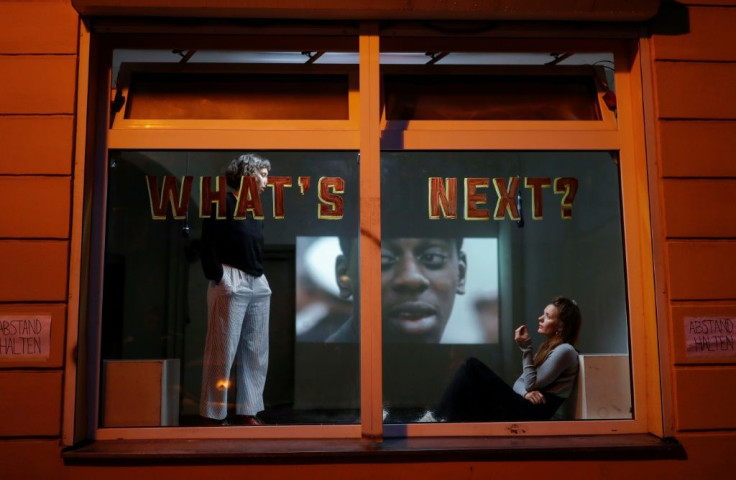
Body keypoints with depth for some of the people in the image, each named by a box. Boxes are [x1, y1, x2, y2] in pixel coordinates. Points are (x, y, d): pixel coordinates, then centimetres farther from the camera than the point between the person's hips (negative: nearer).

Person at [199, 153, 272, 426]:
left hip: (258, 283, 8)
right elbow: (208, 243, -8)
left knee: (256, 352, 7)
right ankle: (212, 415, 4)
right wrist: (218, 279, -12)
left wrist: (260, 276, 9)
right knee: (223, 351, -4)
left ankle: (247, 412, 15)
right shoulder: (223, 201, -2)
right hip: (231, 281, -8)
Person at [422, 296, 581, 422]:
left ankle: (440, 418, -13)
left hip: (531, 412, -9)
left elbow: (531, 385, -12)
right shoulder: (548, 346, 18)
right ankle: (443, 418, -14)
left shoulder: (564, 351, -11)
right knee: (472, 366, -5)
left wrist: (525, 347, -14)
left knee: (473, 366, -14)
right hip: (520, 404, 9)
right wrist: (526, 392, -11)